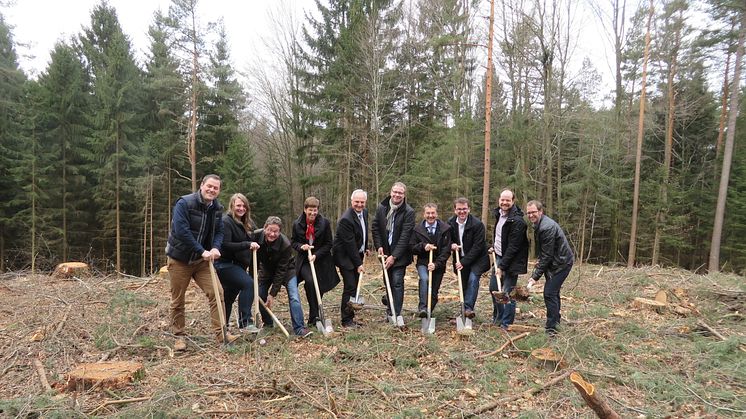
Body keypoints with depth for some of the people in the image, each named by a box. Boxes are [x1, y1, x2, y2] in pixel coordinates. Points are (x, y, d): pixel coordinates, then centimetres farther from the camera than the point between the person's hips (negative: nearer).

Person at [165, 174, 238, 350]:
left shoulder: (217, 208, 1)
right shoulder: (184, 203, -18)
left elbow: (219, 231, 3)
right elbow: (181, 231, -26)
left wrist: (215, 248, -18)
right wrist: (202, 251, -26)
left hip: (202, 260, 5)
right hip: (180, 259, -4)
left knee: (216, 292, -6)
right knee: (177, 300, 6)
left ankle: (220, 333, 0)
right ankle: (178, 336, 22)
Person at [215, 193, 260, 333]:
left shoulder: (246, 224, 12)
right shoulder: (226, 221, -13)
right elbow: (225, 245, -22)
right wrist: (247, 244, -27)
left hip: (238, 265, 9)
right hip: (225, 264, -9)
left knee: (229, 296, 16)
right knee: (248, 283, -24)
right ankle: (245, 322, -22)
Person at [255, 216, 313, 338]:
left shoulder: (285, 245, -34)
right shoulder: (256, 236, -24)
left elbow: (281, 271, -29)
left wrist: (273, 293, -28)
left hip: (286, 270, -4)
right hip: (266, 269, 4)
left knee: (294, 297, -17)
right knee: (260, 296, 0)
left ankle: (299, 328, -14)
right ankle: (267, 323, 21)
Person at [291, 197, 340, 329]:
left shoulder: (325, 223, -7)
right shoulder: (297, 224, -3)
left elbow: (328, 244, -4)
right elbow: (293, 242, 9)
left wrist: (316, 255, -15)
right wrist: (301, 246, -13)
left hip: (321, 261, 1)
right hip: (304, 261, -1)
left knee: (319, 289, 4)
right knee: (310, 281, -26)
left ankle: (313, 318, 24)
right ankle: (314, 316, -16)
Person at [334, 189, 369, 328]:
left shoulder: (364, 212, 4)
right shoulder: (346, 219, -24)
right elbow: (350, 244, -23)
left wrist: (365, 248, 24)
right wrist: (358, 264, -20)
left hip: (357, 255, 8)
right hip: (346, 258, -8)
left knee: (355, 287, 11)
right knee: (350, 288, -8)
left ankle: (350, 317, 20)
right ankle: (346, 320, 2)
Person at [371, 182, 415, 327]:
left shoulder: (409, 212, -13)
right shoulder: (381, 208, 0)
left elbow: (405, 237, -17)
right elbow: (375, 228, 8)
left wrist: (394, 256, -19)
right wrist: (379, 246, -3)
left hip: (400, 254, -4)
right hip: (385, 252, 4)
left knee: (397, 281, -10)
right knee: (388, 280, 13)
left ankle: (397, 313, -2)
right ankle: (390, 301, 40)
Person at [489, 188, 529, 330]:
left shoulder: (517, 221, -22)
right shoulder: (498, 214, 5)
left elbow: (513, 247, -23)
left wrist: (502, 266, -22)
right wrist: (494, 246, 10)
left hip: (511, 261, -9)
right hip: (499, 257, 9)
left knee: (508, 293, -5)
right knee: (493, 287, 16)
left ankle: (506, 324, 9)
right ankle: (497, 317, 34)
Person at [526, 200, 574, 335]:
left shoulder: (547, 227, -27)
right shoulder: (538, 224, 5)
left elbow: (547, 255, -27)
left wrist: (535, 276, -26)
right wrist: (538, 259, 5)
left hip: (561, 263, -10)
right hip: (553, 262, 10)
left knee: (549, 293, -13)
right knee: (553, 292, 21)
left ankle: (551, 328, -5)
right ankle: (556, 319, 38)